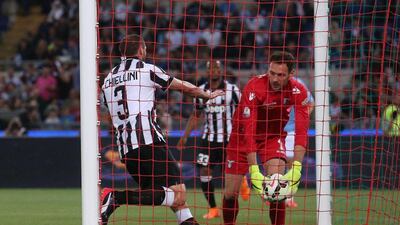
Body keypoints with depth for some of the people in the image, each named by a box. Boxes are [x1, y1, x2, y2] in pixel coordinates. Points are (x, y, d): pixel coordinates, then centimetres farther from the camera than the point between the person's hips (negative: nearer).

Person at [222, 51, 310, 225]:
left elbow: (301, 130, -28)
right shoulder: (254, 87, -30)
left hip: (273, 136, 1)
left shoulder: (298, 91, -22)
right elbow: (248, 129, -35)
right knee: (231, 193, -2)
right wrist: (254, 169, -43)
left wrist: (296, 167, -40)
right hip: (243, 137, -1)